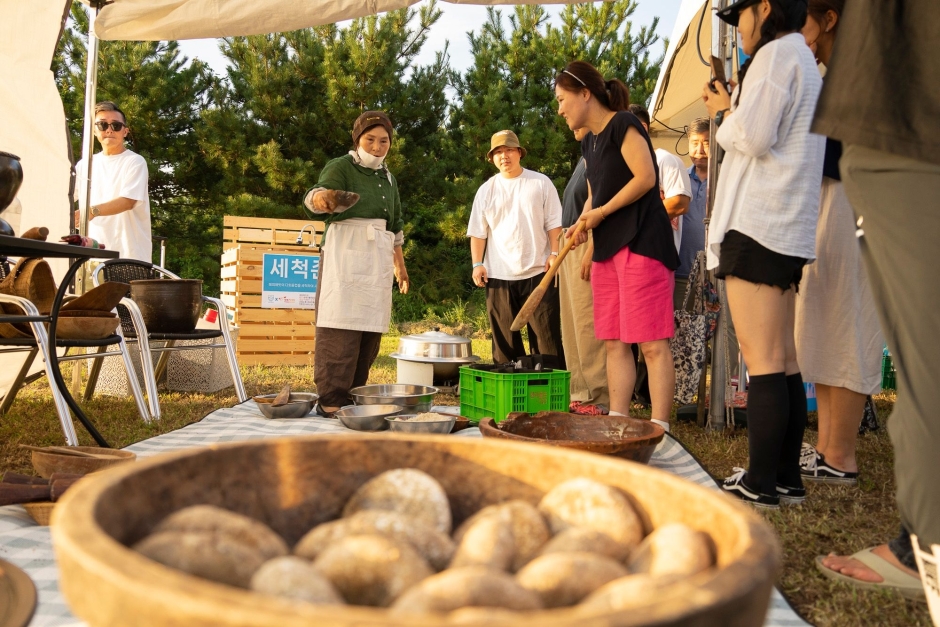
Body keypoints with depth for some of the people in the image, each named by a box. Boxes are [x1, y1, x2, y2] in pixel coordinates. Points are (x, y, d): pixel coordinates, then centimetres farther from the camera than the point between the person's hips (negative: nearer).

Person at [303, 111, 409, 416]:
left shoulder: (388, 178, 20)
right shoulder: (340, 167, -1)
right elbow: (319, 191, -21)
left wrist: (400, 264, 25)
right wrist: (321, 198, -44)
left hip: (378, 258, 7)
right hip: (345, 254, -7)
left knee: (370, 329, 4)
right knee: (341, 327, -13)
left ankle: (354, 396, 12)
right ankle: (330, 400, -12)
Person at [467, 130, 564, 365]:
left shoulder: (540, 183, 5)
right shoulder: (486, 190, 10)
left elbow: (554, 223, 4)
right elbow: (478, 232, 8)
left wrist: (554, 253, -7)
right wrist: (477, 264, -2)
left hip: (538, 272, -2)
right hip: (498, 275, 2)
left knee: (547, 335, -2)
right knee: (504, 340, 6)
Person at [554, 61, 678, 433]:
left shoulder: (622, 124, -7)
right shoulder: (589, 142, 18)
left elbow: (646, 177, -16)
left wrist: (601, 213, -11)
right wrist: (582, 227, 4)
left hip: (641, 244, -9)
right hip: (607, 247, 9)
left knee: (652, 344, -9)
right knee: (614, 343, 7)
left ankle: (659, 431, -7)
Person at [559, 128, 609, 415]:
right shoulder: (585, 158, 22)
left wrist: (591, 250, -23)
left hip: (588, 249, -10)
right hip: (570, 250, 10)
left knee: (588, 326, -10)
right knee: (572, 327, 10)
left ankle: (598, 397, -6)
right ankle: (580, 393, 14)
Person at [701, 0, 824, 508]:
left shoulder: (776, 54, -6)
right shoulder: (806, 64, 26)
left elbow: (752, 138, -17)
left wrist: (725, 114, 1)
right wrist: (732, 111, 19)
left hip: (757, 225, -10)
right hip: (786, 231, 10)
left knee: (760, 359, -11)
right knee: (782, 360, 8)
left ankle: (760, 484, -9)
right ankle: (786, 478, 12)